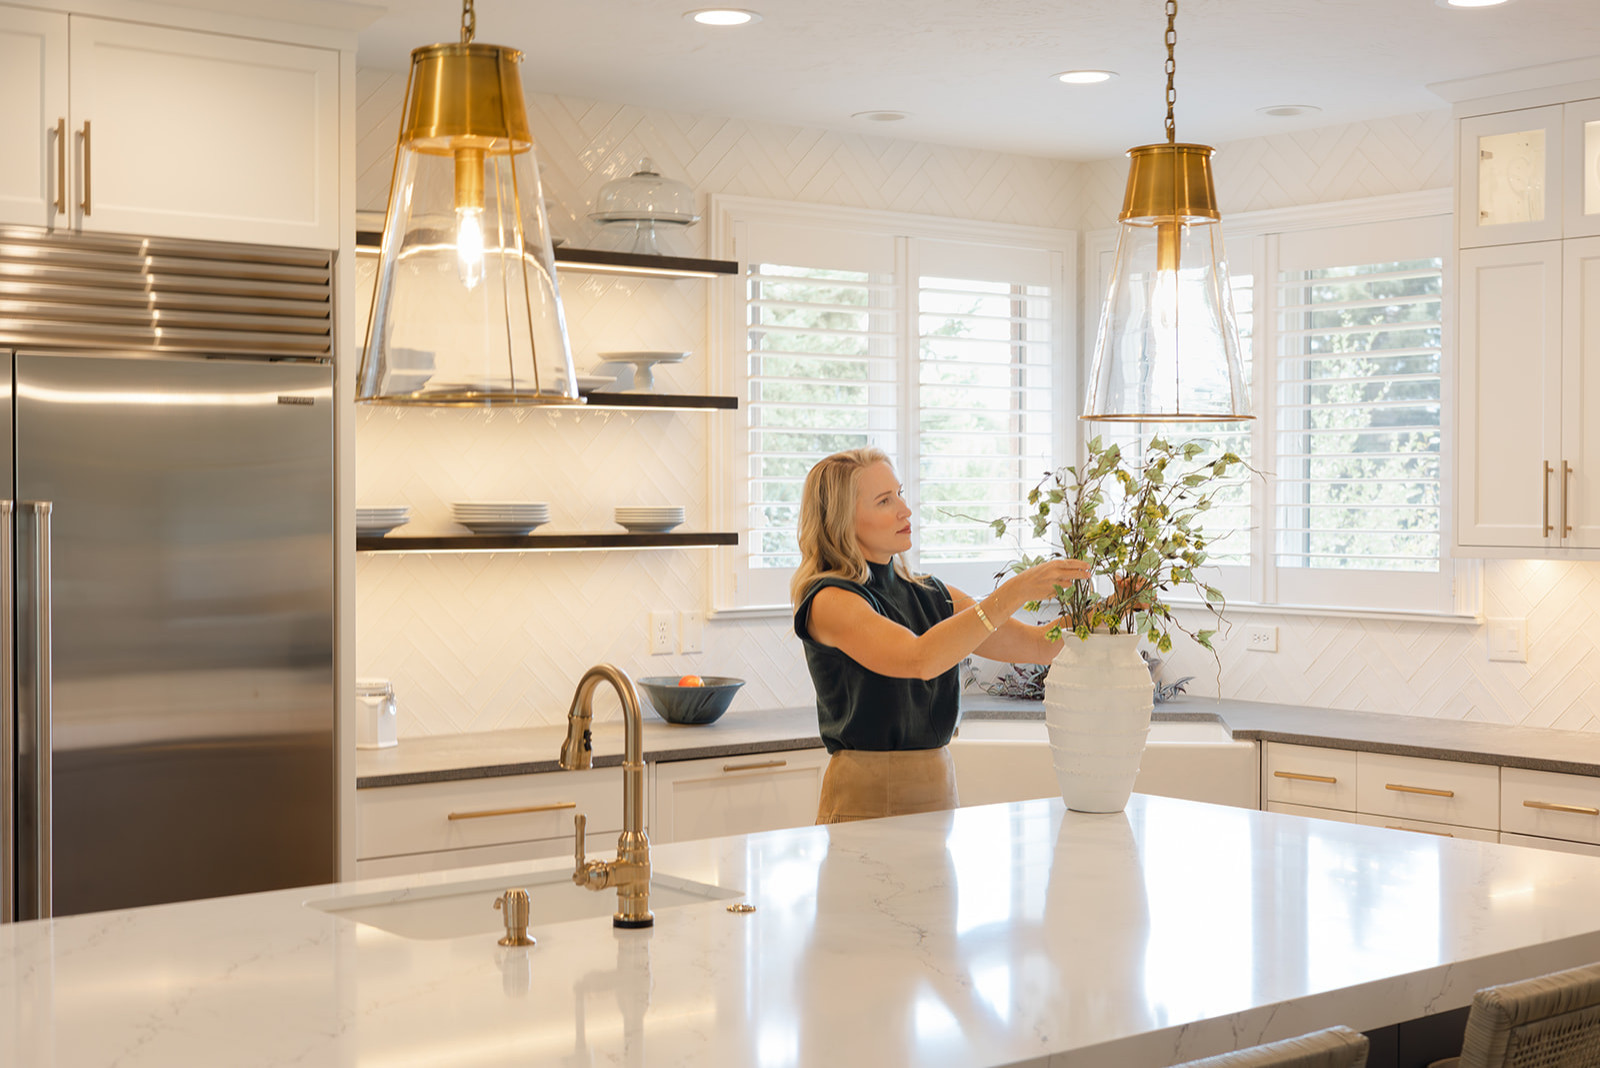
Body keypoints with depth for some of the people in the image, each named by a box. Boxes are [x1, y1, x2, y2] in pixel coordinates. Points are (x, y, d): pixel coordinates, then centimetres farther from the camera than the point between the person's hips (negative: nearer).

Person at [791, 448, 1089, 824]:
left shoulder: (930, 595, 12)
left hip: (939, 792, 6)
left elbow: (1037, 645, 9)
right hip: (867, 801, -6)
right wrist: (1013, 593, -28)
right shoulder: (829, 602, -11)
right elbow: (921, 659, -27)